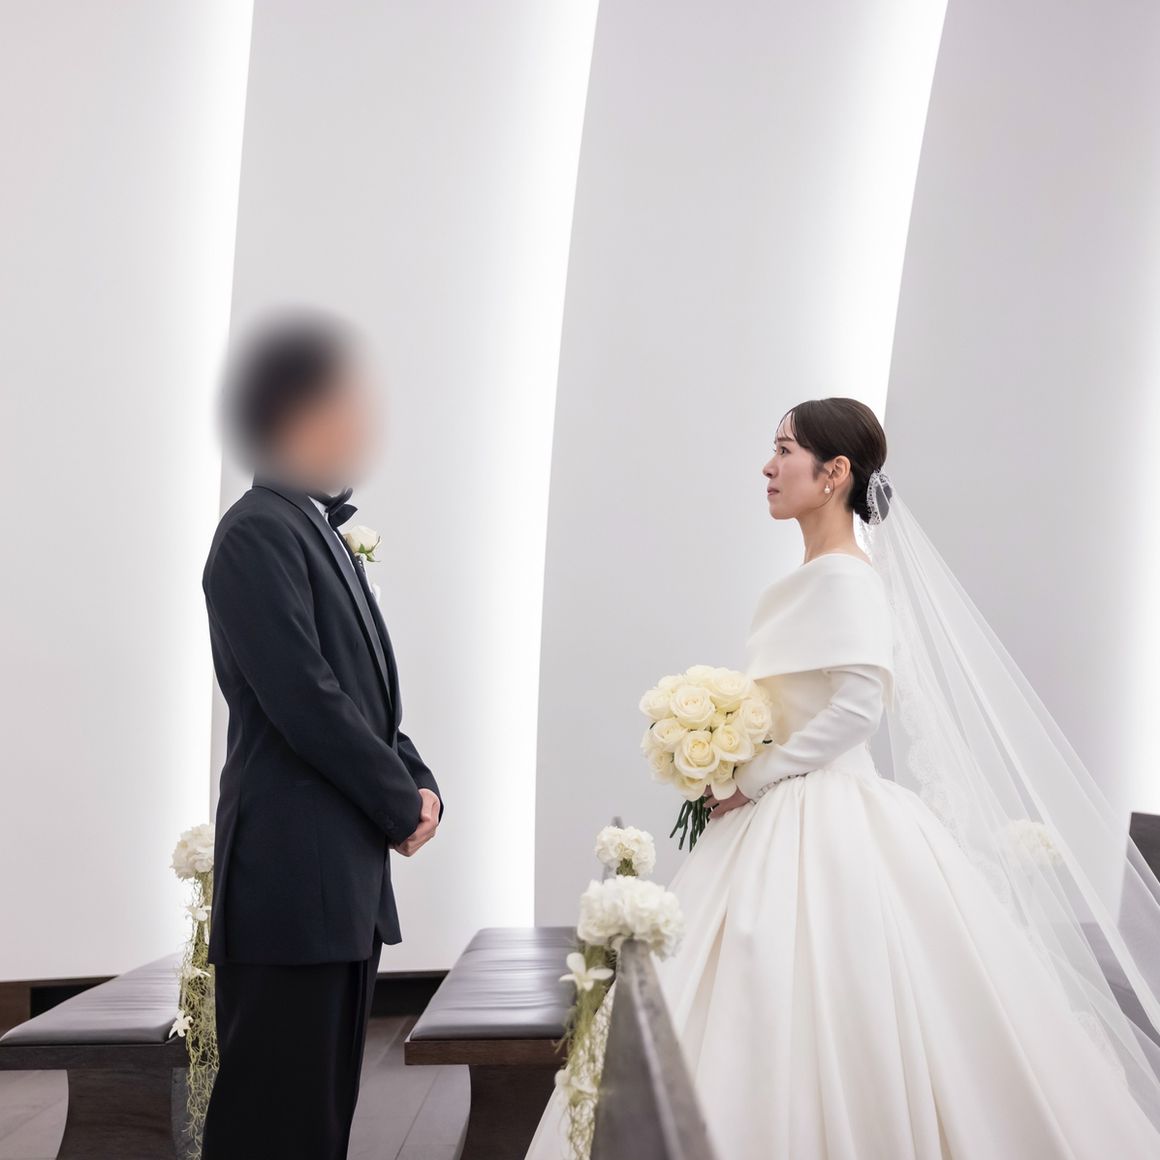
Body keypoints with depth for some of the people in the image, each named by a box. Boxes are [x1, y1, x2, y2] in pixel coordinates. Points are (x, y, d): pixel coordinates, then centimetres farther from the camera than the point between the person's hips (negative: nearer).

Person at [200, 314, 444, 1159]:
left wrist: (417, 782, 4)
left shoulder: (325, 533, 17)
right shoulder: (259, 532, -12)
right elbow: (303, 700, -19)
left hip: (348, 867, 9)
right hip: (292, 868, -9)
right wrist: (404, 805, -9)